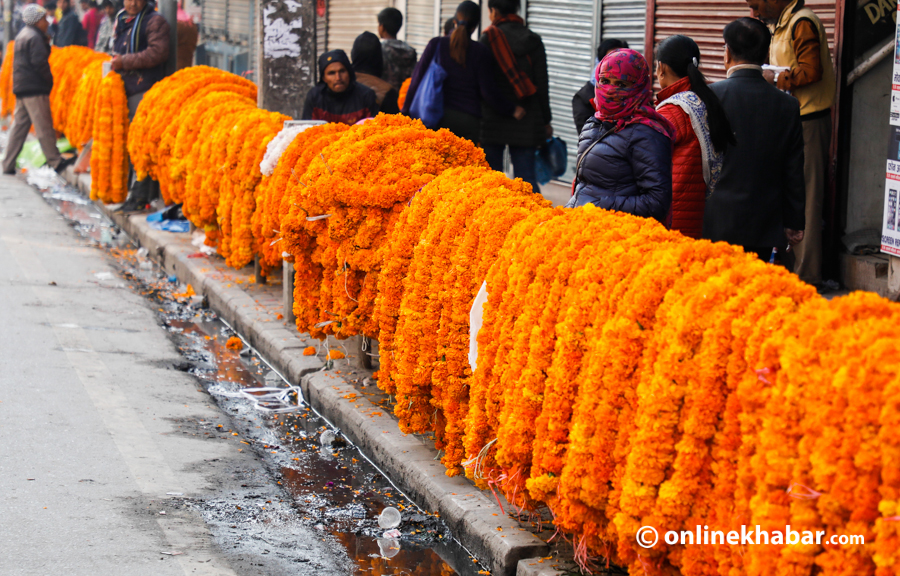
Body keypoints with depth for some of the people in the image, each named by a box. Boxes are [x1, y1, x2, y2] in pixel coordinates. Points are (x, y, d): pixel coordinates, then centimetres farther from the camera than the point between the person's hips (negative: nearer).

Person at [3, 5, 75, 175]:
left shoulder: (22, 35, 19)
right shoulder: (35, 37, -12)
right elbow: (39, 62, -19)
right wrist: (49, 79, -8)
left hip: (21, 87, 9)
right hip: (35, 89, -9)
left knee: (19, 126, 10)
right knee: (44, 126, -5)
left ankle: (8, 165, 10)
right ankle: (55, 162, -2)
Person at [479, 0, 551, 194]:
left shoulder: (489, 38, -5)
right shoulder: (534, 41, 6)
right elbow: (542, 85, 6)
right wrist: (545, 121, 12)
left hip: (493, 119, -3)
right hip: (527, 122, 3)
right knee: (527, 178, 4)